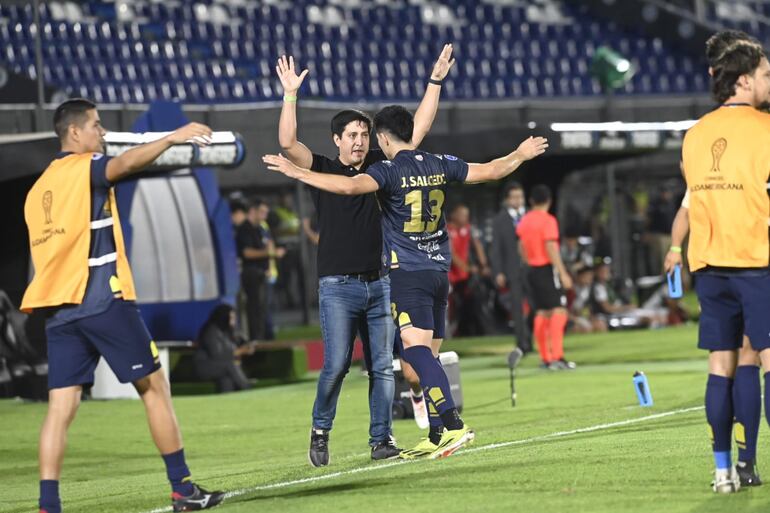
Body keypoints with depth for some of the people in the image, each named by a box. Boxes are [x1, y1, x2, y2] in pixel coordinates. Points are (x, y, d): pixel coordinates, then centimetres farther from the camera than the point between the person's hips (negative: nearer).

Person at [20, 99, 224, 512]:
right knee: (154, 387, 3)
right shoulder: (84, 168, -4)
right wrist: (171, 138, -31)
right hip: (103, 300, -7)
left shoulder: (39, 187, 18)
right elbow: (125, 163, -25)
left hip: (57, 308, 7)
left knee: (61, 406, 1)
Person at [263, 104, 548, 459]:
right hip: (439, 271, 7)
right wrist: (520, 155, 35)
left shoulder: (390, 171, -10)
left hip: (407, 272, -7)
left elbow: (350, 186, -26)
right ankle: (437, 437, 11)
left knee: (416, 348, -17)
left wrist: (297, 173, -22)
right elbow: (491, 171, 17)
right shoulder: (440, 166, 9)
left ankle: (453, 424, -32)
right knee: (430, 356, 11)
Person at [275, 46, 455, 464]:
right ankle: (320, 431, 9)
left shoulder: (382, 167, 12)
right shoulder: (323, 170, 2)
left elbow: (417, 130, 13)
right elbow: (288, 143, -13)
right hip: (338, 286, -4)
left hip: (379, 284, 4)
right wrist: (290, 95, -21)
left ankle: (381, 440, 7)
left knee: (383, 366, 2)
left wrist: (435, 82, 8)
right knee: (336, 364, -10)